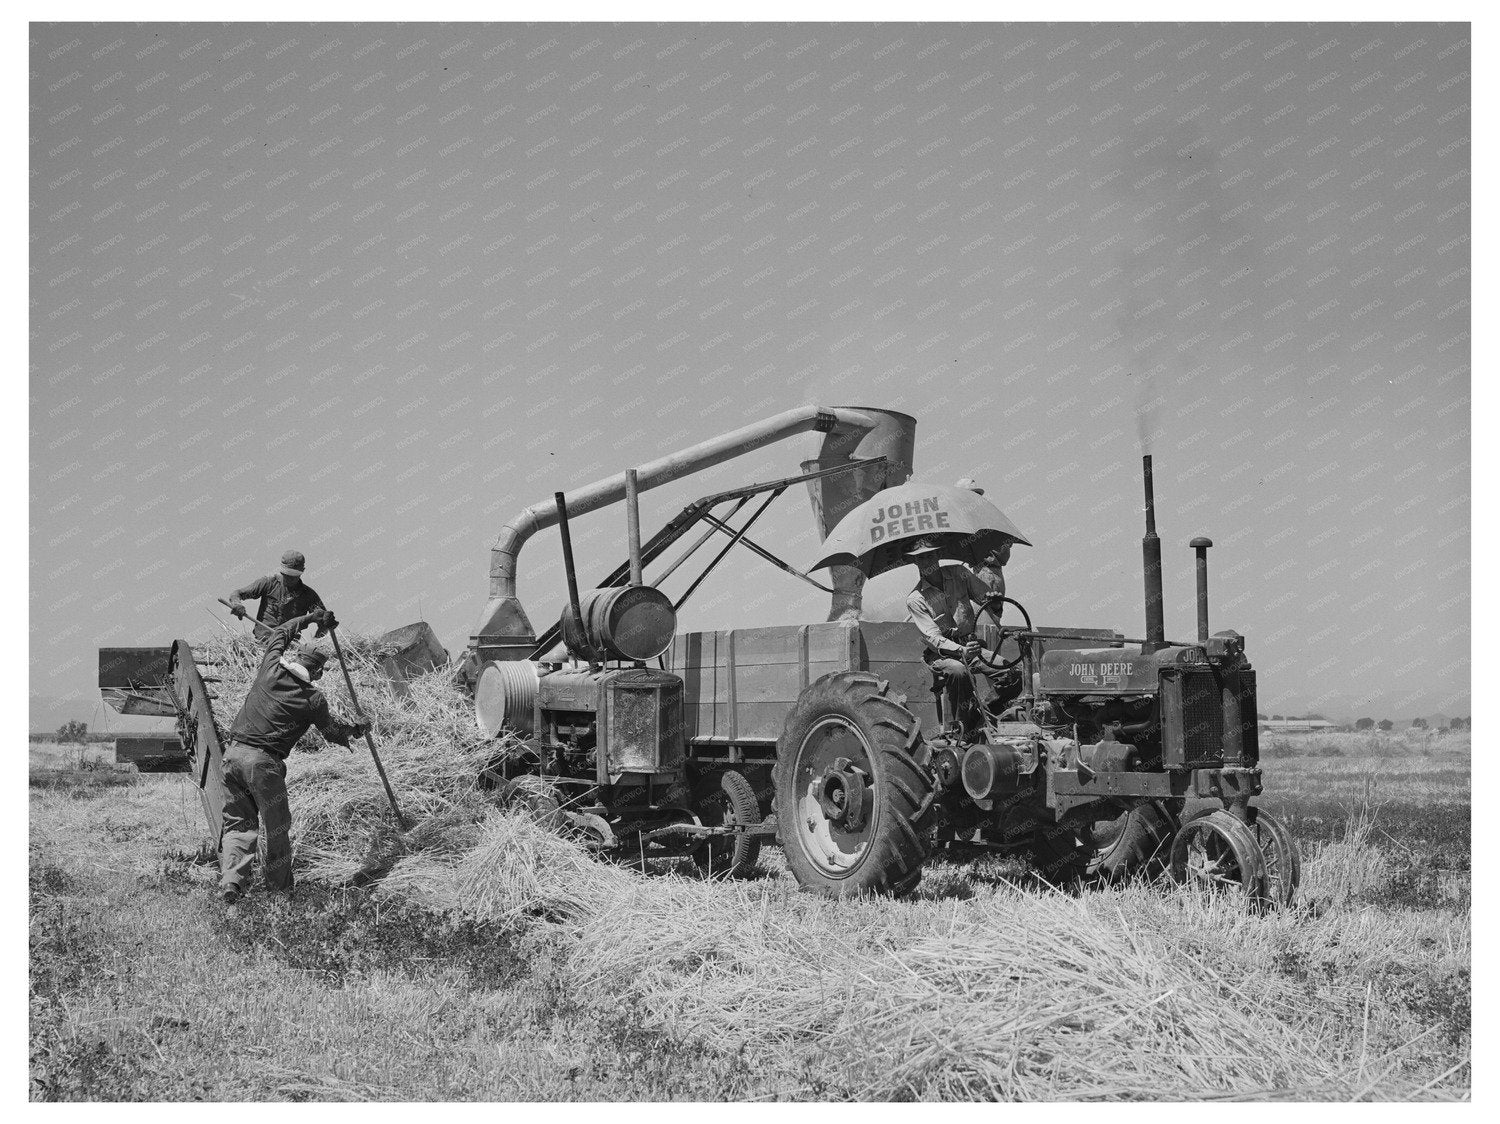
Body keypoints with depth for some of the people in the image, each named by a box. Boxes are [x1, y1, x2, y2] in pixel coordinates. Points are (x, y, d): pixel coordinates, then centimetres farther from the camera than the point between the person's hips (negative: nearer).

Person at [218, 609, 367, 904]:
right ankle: (280, 888, 18)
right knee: (277, 827, 10)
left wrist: (309, 619, 36)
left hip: (233, 752, 5)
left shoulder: (270, 668, 6)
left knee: (238, 823, 9)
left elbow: (279, 634, 27)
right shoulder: (312, 699, -2)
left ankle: (230, 884, -6)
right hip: (263, 761, -5)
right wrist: (354, 730, 35)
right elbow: (331, 730, 16)